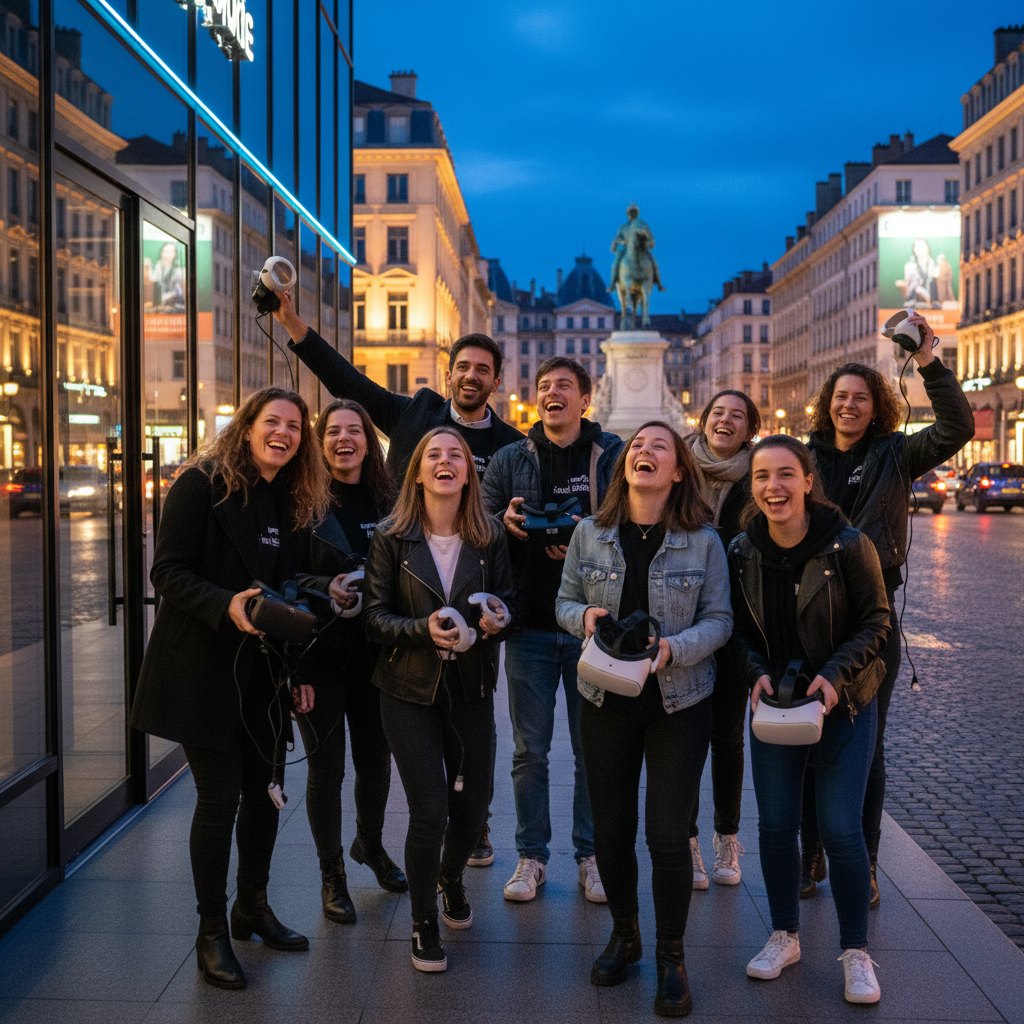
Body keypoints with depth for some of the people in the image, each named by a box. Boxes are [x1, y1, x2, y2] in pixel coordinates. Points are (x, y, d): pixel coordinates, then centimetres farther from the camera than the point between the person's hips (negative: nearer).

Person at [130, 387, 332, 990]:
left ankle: (254, 906, 32)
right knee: (220, 797, -2)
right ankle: (212, 932, 15)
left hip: (267, 671, 6)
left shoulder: (297, 503, 9)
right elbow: (168, 571, -13)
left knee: (266, 790, 11)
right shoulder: (202, 484, -9)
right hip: (205, 668, -6)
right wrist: (226, 605, -28)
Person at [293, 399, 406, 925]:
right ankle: (331, 872, 23)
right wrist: (326, 587, -21)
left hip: (373, 650, 3)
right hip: (319, 649, -3)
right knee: (326, 765, 4)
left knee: (375, 758, 14)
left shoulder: (389, 500, 4)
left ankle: (370, 843, 42)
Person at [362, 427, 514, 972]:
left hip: (471, 687, 3)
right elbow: (375, 615, -7)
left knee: (473, 808, 8)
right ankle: (424, 922, 19)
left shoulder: (489, 537, 1)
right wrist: (423, 630, -24)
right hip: (409, 688, -2)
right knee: (429, 809, -5)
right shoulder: (391, 537, -5)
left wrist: (497, 619, -16)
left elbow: (508, 599, 7)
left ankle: (451, 877, 44)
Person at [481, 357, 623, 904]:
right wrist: (507, 524, -13)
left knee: (594, 748, 8)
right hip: (529, 623, 2)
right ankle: (531, 854, 21)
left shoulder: (614, 456, 2)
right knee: (529, 749, 8)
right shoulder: (509, 460, 8)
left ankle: (591, 854, 22)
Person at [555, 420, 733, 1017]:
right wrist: (585, 615, -15)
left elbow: (719, 620, -4)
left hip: (680, 701, -2)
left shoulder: (703, 541, -6)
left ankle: (672, 957, 21)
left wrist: (674, 649, -21)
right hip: (607, 699, 2)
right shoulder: (590, 535, 0)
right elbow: (565, 602, 8)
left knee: (668, 834, -1)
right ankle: (624, 934, 36)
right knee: (611, 829, 11)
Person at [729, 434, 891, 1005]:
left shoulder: (848, 546, -15)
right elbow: (742, 631, 5)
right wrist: (757, 672, -13)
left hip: (845, 706, -3)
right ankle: (785, 936, 28)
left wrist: (835, 676, -21)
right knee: (776, 825, 8)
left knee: (841, 831, -3)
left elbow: (876, 622, -9)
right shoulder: (743, 552, -4)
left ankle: (856, 951, 17)